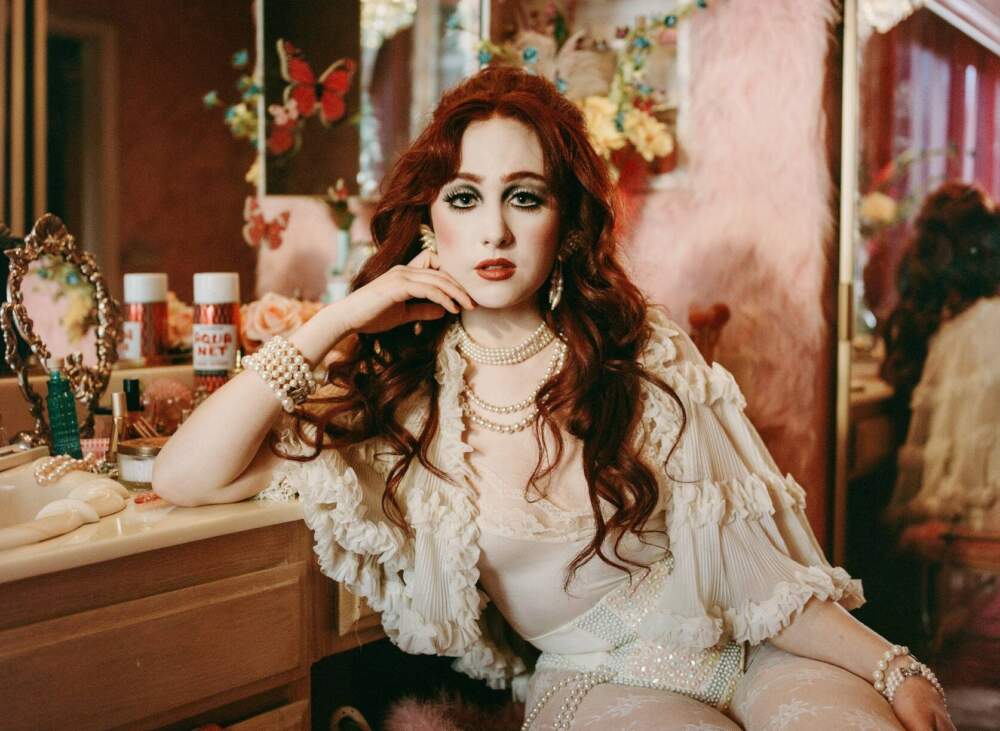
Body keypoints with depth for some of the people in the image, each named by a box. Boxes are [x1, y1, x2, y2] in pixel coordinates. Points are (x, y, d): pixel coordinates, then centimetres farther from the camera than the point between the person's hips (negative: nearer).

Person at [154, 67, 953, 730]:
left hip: (748, 648, 1)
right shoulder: (402, 397, -2)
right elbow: (186, 477, -9)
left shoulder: (647, 355, -1)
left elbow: (747, 551, -1)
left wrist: (892, 666, -12)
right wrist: (341, 318, -10)